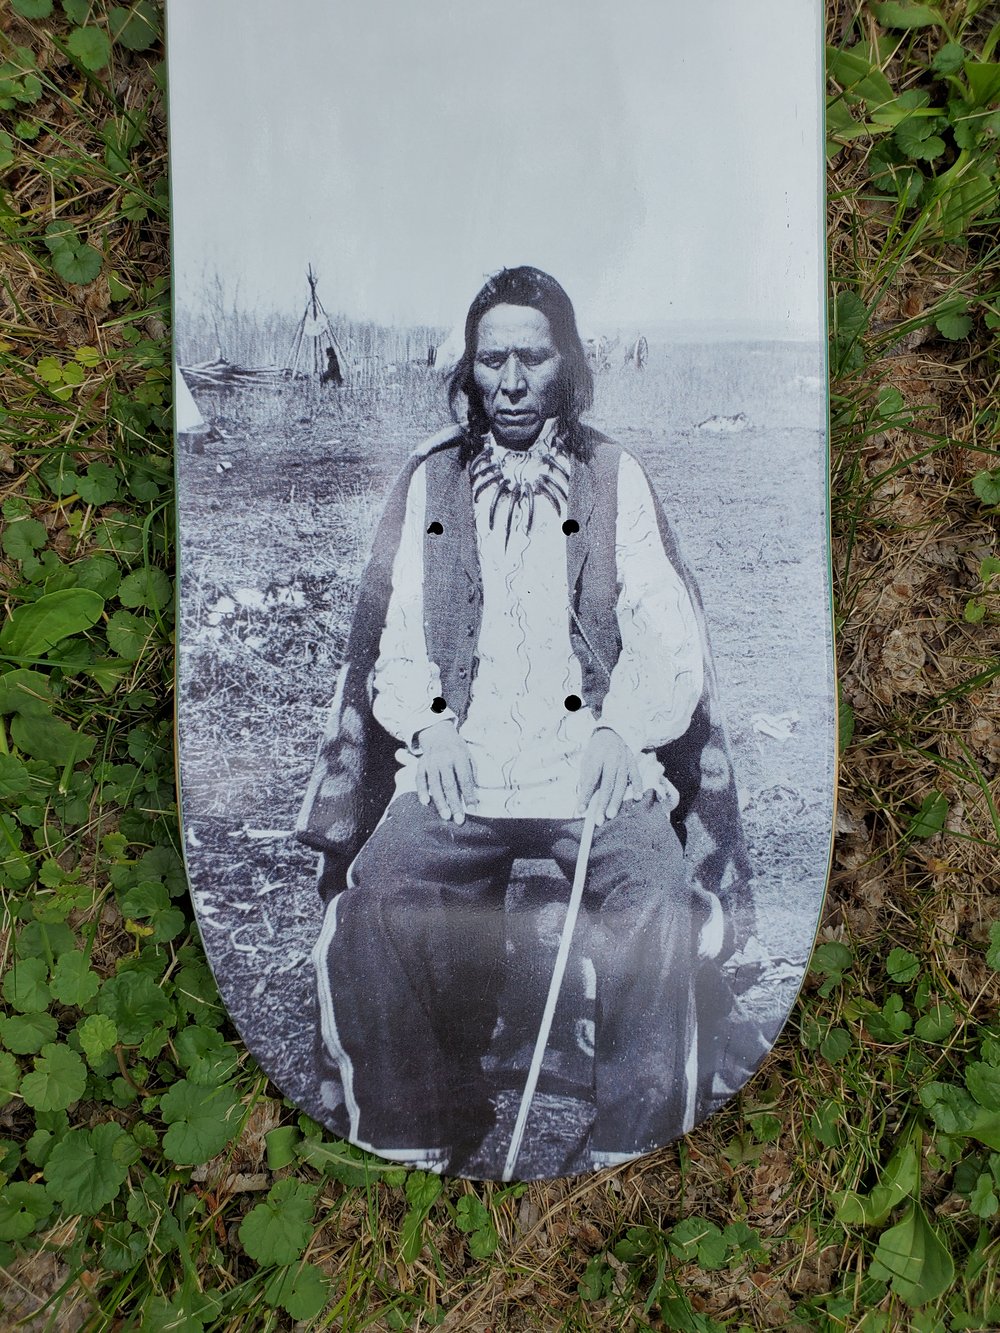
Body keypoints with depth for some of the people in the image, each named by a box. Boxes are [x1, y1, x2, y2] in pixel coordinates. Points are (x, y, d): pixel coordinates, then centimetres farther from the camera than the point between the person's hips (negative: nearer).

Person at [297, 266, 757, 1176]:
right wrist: (428, 726, -7)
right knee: (378, 894, -24)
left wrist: (623, 731, -13)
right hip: (457, 767, 1)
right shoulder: (428, 481, 15)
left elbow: (670, 635, 5)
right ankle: (408, 1138, -2)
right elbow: (395, 631, 11)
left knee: (657, 899, -27)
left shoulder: (617, 478, 12)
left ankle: (637, 1144, -6)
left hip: (594, 766, 0)